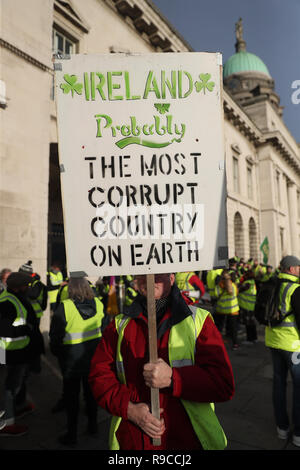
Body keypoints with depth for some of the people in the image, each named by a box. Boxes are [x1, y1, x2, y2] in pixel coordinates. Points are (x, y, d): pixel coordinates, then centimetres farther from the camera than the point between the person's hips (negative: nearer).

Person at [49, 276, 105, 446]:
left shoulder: (65, 307, -23)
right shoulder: (98, 304, -9)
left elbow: (55, 334, -13)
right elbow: (103, 328, 4)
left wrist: (56, 351, 4)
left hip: (71, 358, -4)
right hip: (94, 356, 4)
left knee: (71, 395, 12)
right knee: (91, 391, 21)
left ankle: (72, 433, 24)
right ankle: (92, 425, 36)